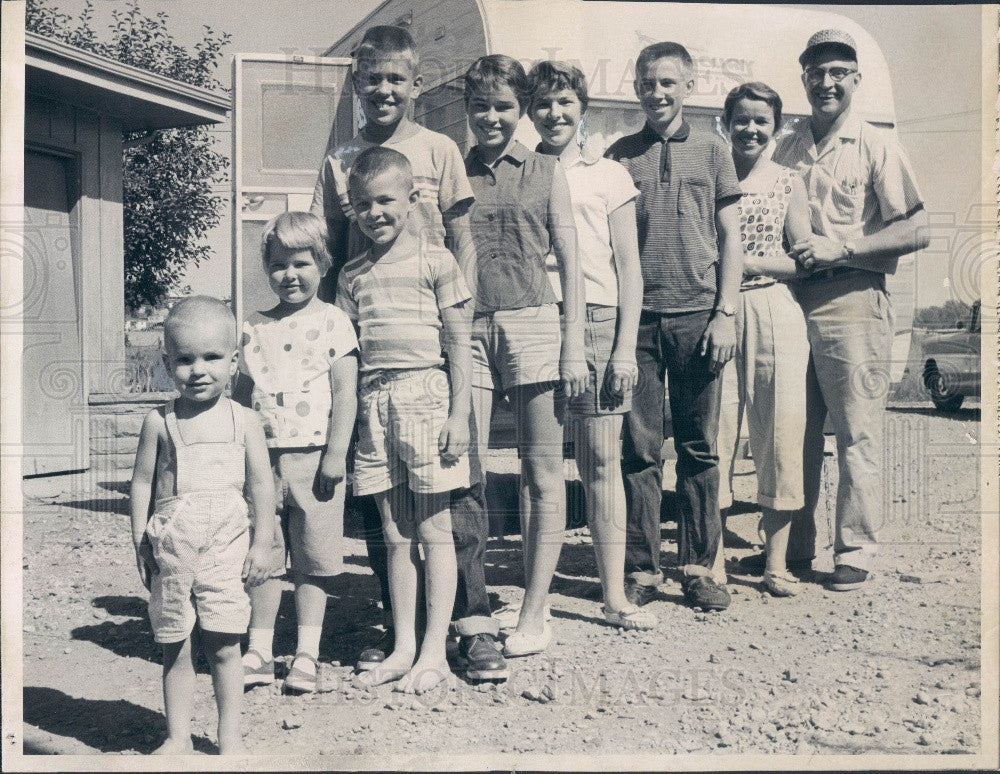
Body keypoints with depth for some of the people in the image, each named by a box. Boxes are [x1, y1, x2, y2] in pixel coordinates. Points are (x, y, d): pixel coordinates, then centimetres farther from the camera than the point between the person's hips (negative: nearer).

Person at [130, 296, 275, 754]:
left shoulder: (243, 421, 0)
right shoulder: (159, 423, 0)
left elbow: (261, 484, 3)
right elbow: (142, 483, 4)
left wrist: (262, 544, 1)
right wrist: (141, 543, 1)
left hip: (227, 549, -1)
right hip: (171, 552, 1)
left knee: (223, 647, 3)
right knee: (175, 650, 9)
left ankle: (230, 735, 17)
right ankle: (177, 737, 22)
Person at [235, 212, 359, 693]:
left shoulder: (332, 322, -1)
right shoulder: (254, 328, 10)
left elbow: (345, 391, -5)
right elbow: (242, 393, 15)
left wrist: (335, 454, -12)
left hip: (314, 456, -3)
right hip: (263, 456, 3)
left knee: (312, 558, 6)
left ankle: (306, 655, 15)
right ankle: (259, 652, 18)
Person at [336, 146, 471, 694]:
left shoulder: (435, 262, 1)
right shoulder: (353, 274, 13)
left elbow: (458, 343, -1)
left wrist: (459, 412, -7)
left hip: (425, 393, -4)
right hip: (374, 400, 4)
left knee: (432, 530, 2)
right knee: (395, 535, 9)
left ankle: (434, 651, 11)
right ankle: (403, 647, 18)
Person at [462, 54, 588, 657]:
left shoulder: (546, 173, 11)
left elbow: (570, 263, 7)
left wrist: (574, 348, -2)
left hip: (534, 323, -1)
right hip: (469, 328, 1)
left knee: (543, 472, -1)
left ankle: (535, 614, 7)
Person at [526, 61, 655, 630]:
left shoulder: (609, 175, 10)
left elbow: (629, 268, 6)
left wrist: (626, 347, -3)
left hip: (597, 321, -1)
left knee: (601, 459, -2)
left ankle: (615, 595, 3)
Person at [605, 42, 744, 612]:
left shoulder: (712, 152, 11)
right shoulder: (619, 156, 10)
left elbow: (731, 239, 8)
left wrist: (725, 313, -2)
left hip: (698, 316, 0)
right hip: (637, 315, 0)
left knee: (700, 447, 4)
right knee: (640, 447, 1)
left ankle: (699, 566, 13)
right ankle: (642, 568, 10)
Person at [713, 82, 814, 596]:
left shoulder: (788, 183, 10)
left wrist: (744, 262, -9)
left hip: (776, 313, 0)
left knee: (780, 432, 0)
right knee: (715, 429, -2)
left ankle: (776, 560, 10)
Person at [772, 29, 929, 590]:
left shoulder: (878, 145, 2)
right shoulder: (787, 149, 15)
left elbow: (917, 230, -4)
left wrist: (841, 247, -13)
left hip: (853, 303, -4)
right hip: (792, 301, 4)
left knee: (858, 436, -1)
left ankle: (856, 552, 9)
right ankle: (794, 545, 19)